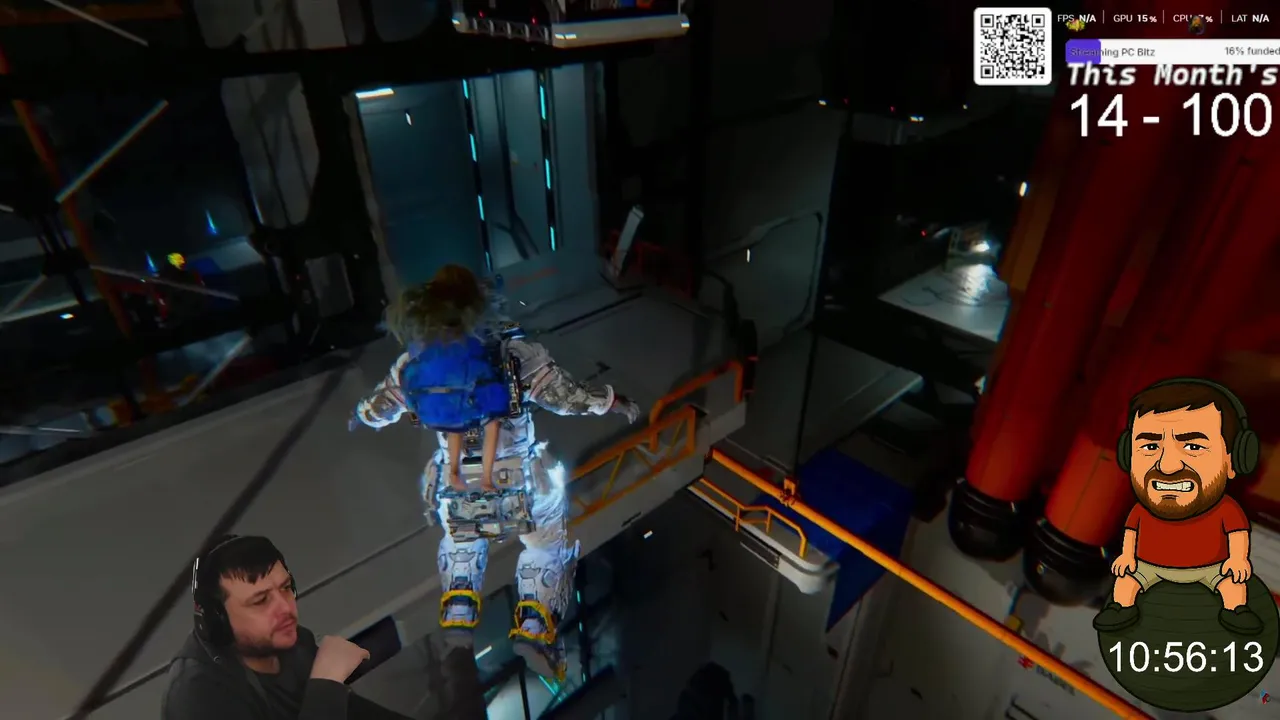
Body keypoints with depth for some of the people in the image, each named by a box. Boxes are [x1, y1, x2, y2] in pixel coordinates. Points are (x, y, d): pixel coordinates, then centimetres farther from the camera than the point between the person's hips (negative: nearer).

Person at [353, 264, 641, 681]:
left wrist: (359, 415, 39)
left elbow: (375, 411, 15)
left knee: (460, 542, 36)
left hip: (454, 486, 4)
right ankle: (534, 630, 11)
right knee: (549, 546, 22)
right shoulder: (513, 349, -12)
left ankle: (457, 619, 30)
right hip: (520, 481, -3)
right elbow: (570, 397, -11)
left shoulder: (413, 359, -1)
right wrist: (622, 405, 5)